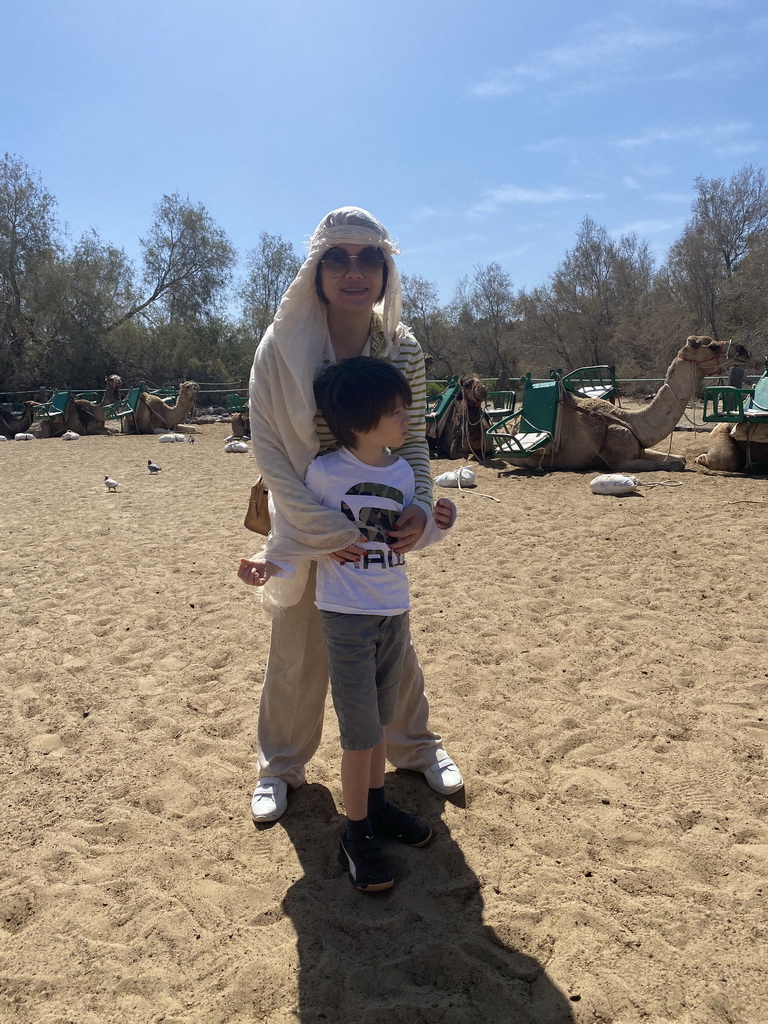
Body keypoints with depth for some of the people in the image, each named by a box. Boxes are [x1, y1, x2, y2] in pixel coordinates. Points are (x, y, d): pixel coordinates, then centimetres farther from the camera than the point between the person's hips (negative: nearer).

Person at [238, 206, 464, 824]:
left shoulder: (404, 349, -9)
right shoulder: (283, 346, -17)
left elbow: (413, 441, 0)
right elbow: (267, 448, -17)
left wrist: (420, 505, -18)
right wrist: (328, 530, -22)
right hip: (305, 523, -2)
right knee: (297, 653, 11)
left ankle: (416, 747, 42)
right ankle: (280, 767, 35)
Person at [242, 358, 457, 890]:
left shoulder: (403, 471, 1)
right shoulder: (323, 472, -14)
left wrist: (437, 524, -9)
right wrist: (273, 563, -16)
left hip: (396, 613, 5)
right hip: (347, 616, -5)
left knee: (381, 718, 20)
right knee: (361, 731, 1)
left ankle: (376, 802, 39)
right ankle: (357, 833, 19)